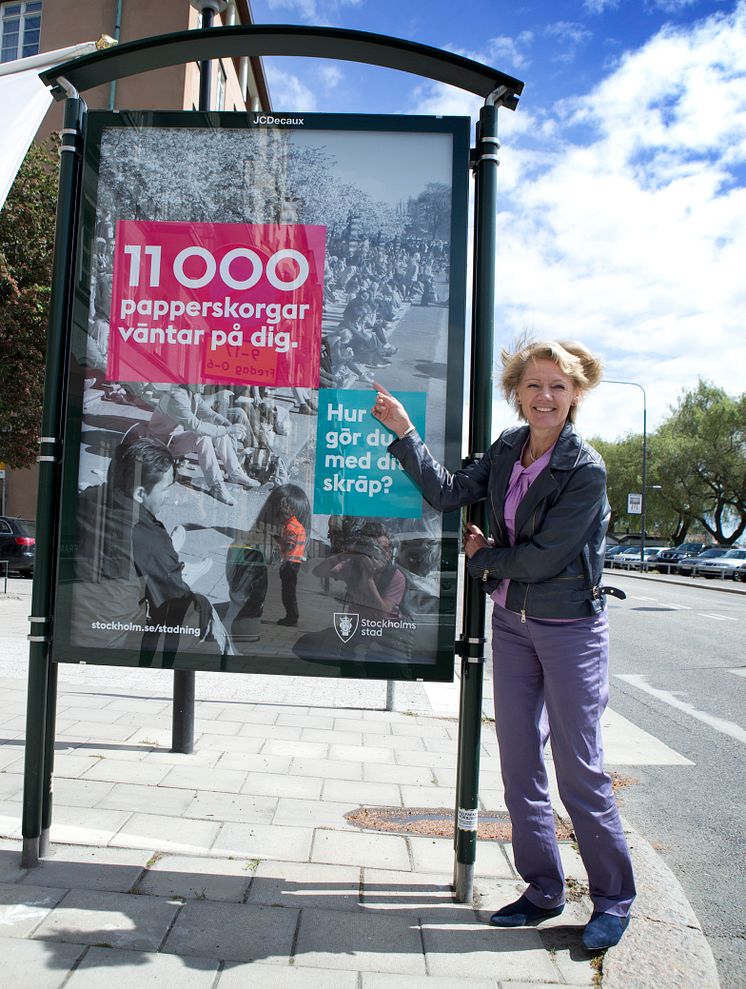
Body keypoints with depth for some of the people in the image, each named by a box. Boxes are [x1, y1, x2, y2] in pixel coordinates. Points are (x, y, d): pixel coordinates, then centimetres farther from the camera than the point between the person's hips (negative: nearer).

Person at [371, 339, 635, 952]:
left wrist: (483, 556, -4)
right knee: (519, 764, 12)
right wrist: (404, 432, -4)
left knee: (580, 769, 1)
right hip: (512, 621, 6)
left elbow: (542, 558, -19)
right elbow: (448, 494, 1)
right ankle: (544, 890, 29)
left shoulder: (586, 470, -17)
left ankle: (614, 898, 23)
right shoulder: (507, 450, 3)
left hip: (570, 627, -6)